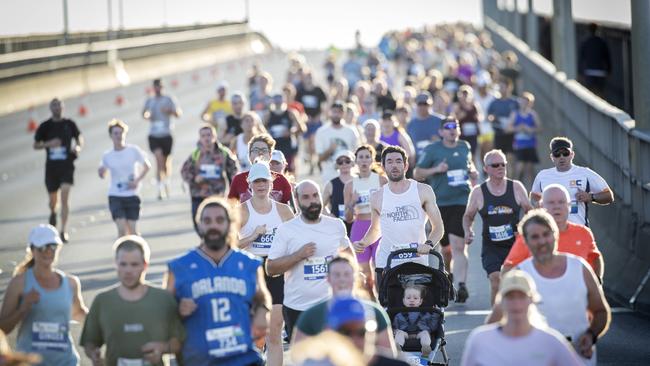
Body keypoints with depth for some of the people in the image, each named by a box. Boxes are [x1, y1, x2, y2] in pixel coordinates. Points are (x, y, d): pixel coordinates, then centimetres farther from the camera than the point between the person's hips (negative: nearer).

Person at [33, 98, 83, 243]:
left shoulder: (69, 124, 1)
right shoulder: (45, 126, 2)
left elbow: (79, 138, 11)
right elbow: (36, 145, 6)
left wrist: (78, 147, -11)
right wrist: (48, 144, -13)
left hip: (67, 165, -2)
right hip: (51, 166, 2)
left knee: (65, 197, -14)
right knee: (53, 199, 12)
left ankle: (64, 231, -12)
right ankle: (53, 213, 49)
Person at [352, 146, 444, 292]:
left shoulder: (423, 191, 3)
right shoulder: (377, 197, 7)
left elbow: (438, 227, 4)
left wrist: (429, 244, -15)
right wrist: (362, 243, 3)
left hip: (417, 262, -1)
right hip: (385, 263, 1)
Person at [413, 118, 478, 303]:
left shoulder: (465, 147, 10)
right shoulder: (432, 150, 0)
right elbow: (417, 174, 1)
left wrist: (473, 172, 12)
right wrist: (436, 170, -13)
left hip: (462, 201, 0)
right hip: (440, 203, 0)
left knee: (458, 245, -15)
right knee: (446, 248, 11)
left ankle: (462, 286, -21)